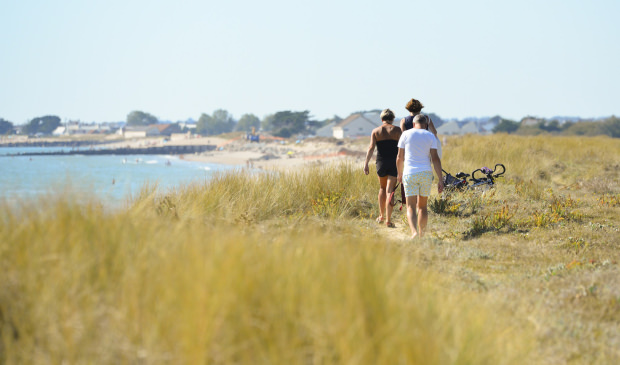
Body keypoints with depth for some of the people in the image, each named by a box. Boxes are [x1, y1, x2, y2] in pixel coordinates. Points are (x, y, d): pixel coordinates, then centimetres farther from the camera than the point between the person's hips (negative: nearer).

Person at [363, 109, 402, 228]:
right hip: (394, 162, -2)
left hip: (381, 162, 2)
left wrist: (366, 163, -11)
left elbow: (371, 148, -7)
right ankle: (388, 220, -10)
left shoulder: (375, 131, 4)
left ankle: (381, 216, 26)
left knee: (382, 188, 21)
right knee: (390, 190, -4)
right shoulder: (397, 130, 0)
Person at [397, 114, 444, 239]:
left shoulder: (406, 134, 4)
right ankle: (421, 233, 20)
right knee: (422, 206, 16)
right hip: (426, 173, 1)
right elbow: (435, 158, -4)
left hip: (409, 174, -1)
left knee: (411, 207, -6)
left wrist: (399, 174, 23)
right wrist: (440, 180, -4)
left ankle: (414, 232, -27)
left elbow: (400, 158, 6)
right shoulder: (430, 136, 4)